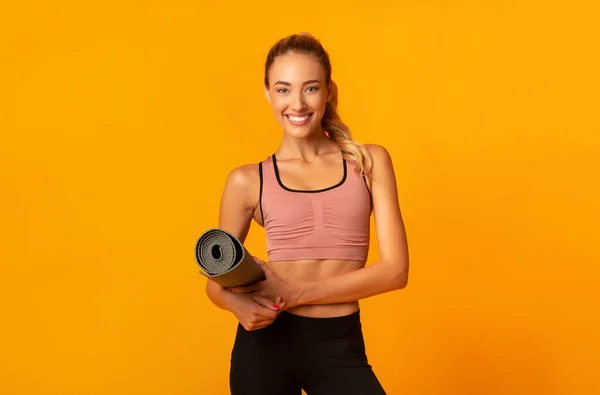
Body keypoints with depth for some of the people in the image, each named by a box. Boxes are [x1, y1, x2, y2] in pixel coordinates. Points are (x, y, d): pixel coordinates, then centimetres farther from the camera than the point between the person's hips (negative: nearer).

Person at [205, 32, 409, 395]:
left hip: (340, 346, 0)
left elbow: (395, 270, -4)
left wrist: (296, 293, -12)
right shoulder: (248, 181, 1)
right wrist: (239, 304, -13)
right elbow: (216, 280, 9)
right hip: (267, 342, 0)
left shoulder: (371, 162, 2)